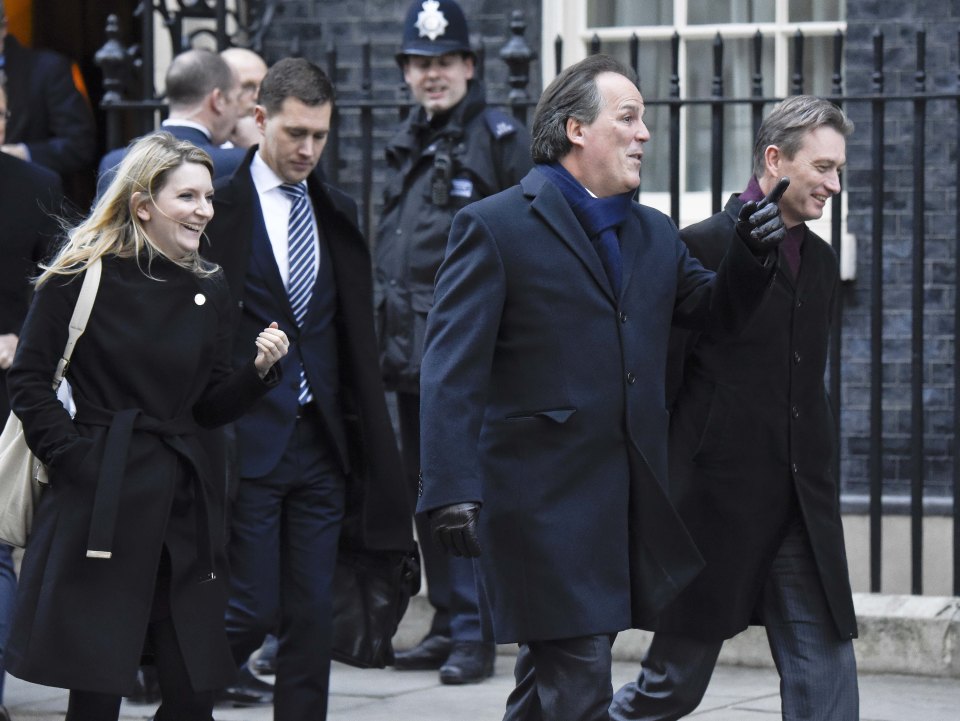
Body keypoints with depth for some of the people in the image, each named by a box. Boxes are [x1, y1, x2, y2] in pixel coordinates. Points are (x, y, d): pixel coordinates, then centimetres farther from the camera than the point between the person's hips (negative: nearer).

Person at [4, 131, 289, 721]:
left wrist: (259, 371, -2)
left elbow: (209, 408, 15)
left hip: (183, 495, 5)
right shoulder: (82, 275, -4)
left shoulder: (210, 287, 11)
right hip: (100, 498, -5)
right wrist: (72, 455, -9)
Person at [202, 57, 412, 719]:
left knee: (314, 613, 5)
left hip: (321, 441, 5)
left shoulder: (336, 214, 12)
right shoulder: (217, 210, -4)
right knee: (254, 607, -6)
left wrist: (362, 437, 9)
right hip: (247, 441, -5)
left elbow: (355, 336, 14)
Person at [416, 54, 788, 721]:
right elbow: (452, 372, -11)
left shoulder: (655, 235, 16)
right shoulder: (494, 227, -5)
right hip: (543, 507, -7)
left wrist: (753, 254, 0)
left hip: (630, 506, 7)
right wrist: (453, 492, -20)